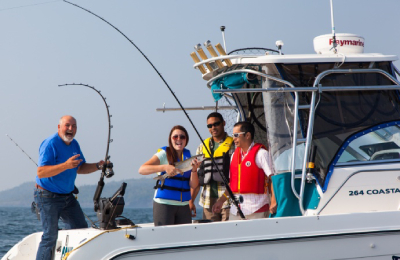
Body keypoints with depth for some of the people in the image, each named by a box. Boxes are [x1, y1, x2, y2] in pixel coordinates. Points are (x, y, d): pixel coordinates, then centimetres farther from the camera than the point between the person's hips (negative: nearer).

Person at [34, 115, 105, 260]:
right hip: (48, 197, -8)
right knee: (50, 236, -10)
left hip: (68, 196, 8)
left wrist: (98, 166, 0)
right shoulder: (50, 144, -18)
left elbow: (80, 168, 18)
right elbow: (41, 172, -27)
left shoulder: (74, 145, 9)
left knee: (81, 229, 8)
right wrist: (66, 165, -37)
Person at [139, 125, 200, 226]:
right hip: (164, 203, -5)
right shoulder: (164, 154, -3)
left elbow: (193, 185, 4)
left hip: (184, 205, 5)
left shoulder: (188, 156, 10)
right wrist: (165, 167, -27)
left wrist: (194, 170, -14)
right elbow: (142, 169, -17)